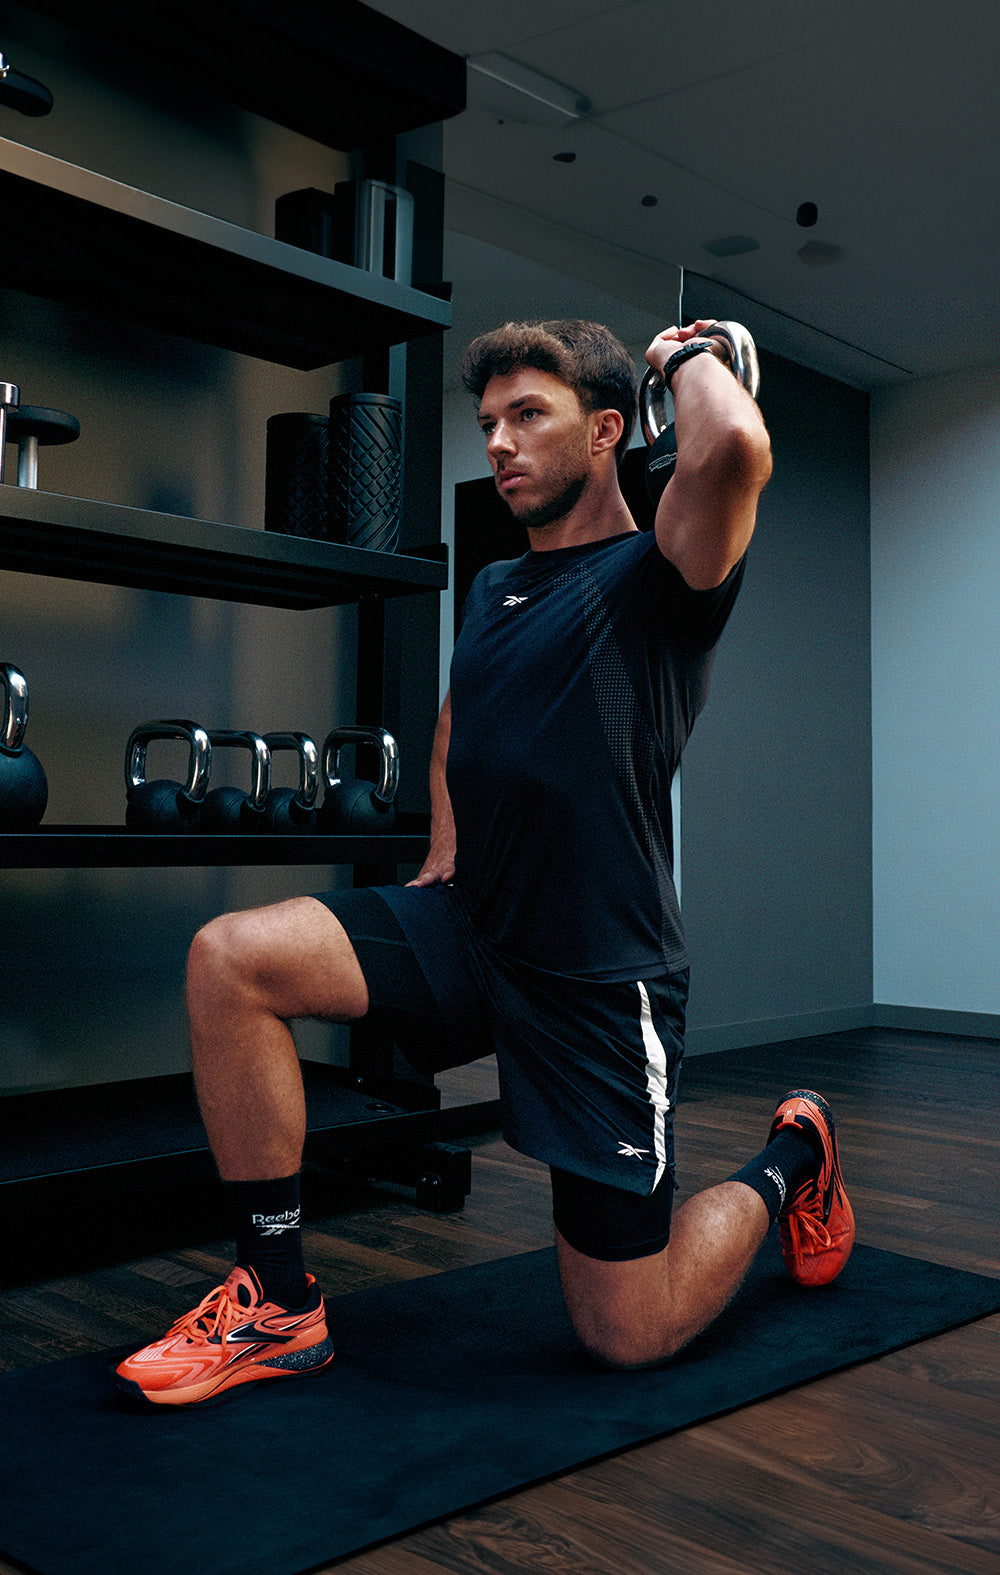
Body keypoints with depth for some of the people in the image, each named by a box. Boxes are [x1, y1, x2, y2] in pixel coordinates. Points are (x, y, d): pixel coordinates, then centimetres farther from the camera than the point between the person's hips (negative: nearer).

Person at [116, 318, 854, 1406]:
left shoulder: (654, 577, -9)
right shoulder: (493, 592, 12)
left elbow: (732, 449, -32)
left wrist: (689, 354, -10)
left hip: (598, 978, -6)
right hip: (469, 929, 6)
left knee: (627, 1336, 0)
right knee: (231, 960, -18)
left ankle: (789, 1159, 30)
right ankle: (278, 1306, -5)